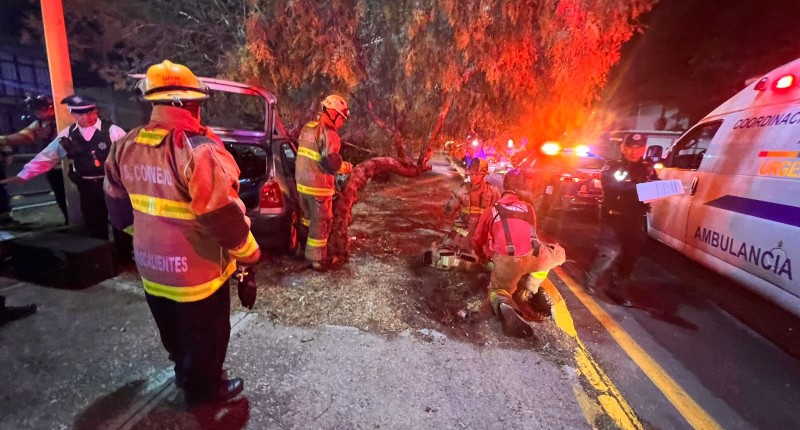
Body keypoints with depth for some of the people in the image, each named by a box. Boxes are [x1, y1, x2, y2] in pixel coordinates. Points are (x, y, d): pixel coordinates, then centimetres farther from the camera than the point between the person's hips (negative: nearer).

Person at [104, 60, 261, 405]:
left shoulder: (126, 147, 1)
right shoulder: (199, 151, -25)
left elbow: (119, 209, 11)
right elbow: (225, 219, -25)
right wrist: (248, 263, -13)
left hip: (151, 267, 8)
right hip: (196, 271, -8)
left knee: (175, 334, 29)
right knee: (205, 336, 16)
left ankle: (185, 372, 52)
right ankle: (203, 389, 37)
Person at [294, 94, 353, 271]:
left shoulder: (306, 128, 12)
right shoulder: (328, 133, -17)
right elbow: (331, 161, -24)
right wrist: (346, 167, -8)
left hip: (302, 182, 9)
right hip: (318, 186, -8)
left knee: (307, 218, 23)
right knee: (320, 222, 3)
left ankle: (304, 250, 37)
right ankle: (316, 258, 9)